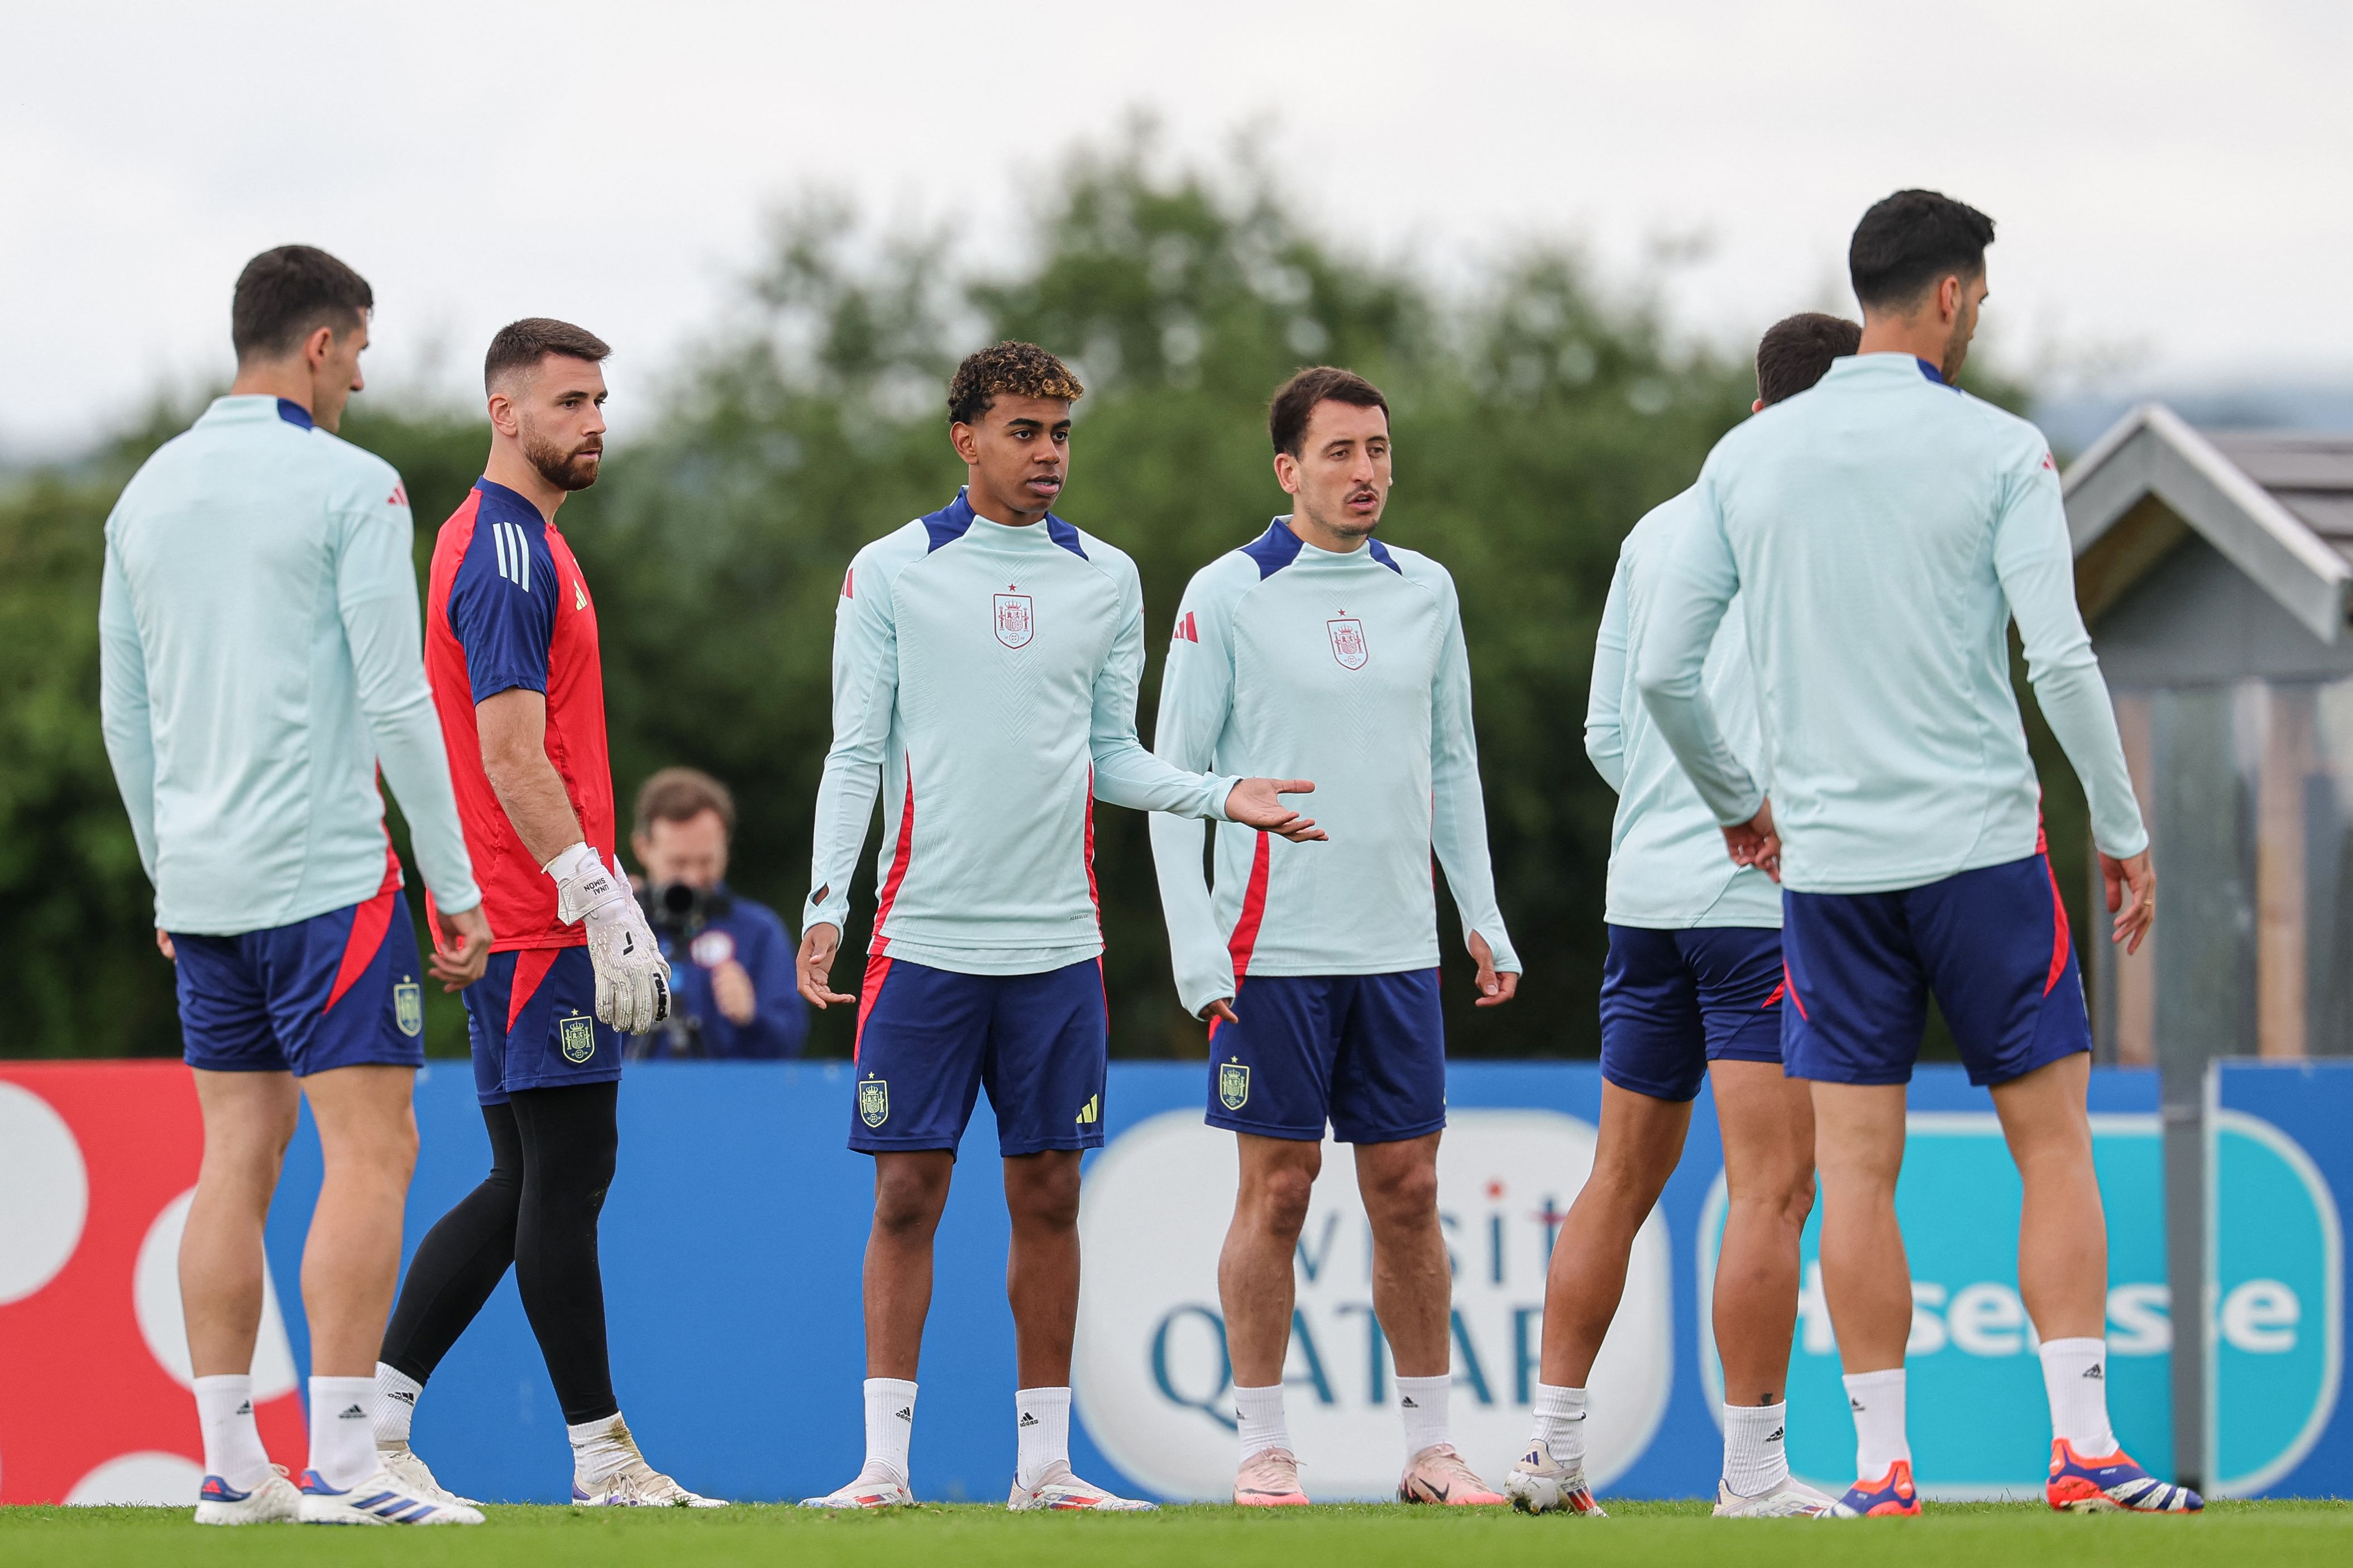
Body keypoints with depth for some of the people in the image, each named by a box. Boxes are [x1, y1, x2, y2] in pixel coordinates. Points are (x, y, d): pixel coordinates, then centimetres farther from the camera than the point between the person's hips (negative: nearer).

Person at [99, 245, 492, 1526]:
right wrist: (455, 886, -6)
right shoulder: (349, 486, -8)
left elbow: (124, 712, 15)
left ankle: (230, 1465, 8)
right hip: (326, 873, -7)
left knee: (239, 1156, 10)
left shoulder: (150, 491, 11)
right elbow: (395, 699, -11)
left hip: (202, 881, 7)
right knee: (370, 1153, -5)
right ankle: (339, 1462, -11)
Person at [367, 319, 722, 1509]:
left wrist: (614, 904, 24)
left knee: (527, 1185, 11)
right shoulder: (507, 552, -12)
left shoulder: (521, 542, 20)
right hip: (538, 922, -10)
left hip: (524, 918, 10)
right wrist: (601, 900, -22)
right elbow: (513, 754, -19)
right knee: (563, 1176, -6)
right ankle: (602, 1457, -2)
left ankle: (373, 1415, 10)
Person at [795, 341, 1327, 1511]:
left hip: (1056, 943, 3)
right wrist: (826, 902, -9)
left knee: (1048, 1195, 4)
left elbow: (1113, 757, 14)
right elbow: (855, 755, 1)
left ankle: (1045, 1458, 9)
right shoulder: (891, 572, 1)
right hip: (925, 935, -3)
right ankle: (884, 1457, 1)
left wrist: (1223, 794, -2)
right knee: (908, 1195, -3)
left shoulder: (1107, 579, 9)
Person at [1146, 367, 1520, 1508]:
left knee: (1408, 1192, 4)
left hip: (1399, 945, 4)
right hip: (1274, 948, -4)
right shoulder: (1226, 597, -4)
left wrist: (1482, 915, 10)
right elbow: (1174, 778, -3)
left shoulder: (1424, 591, 9)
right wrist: (1197, 950, -9)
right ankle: (1264, 1446, 6)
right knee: (1277, 1191, -1)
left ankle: (1429, 1446, 10)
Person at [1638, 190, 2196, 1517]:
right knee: (2056, 1146, 4)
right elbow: (2061, 659, -11)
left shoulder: (1749, 458, 5)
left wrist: (1738, 802, 23)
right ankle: (2084, 1445, -3)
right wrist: (2123, 832, -1)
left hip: (1827, 862, 3)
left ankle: (1883, 1467, 2)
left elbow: (1664, 670, 7)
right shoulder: (2000, 452, -5)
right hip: (1981, 846, -3)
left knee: (1858, 1170, 4)